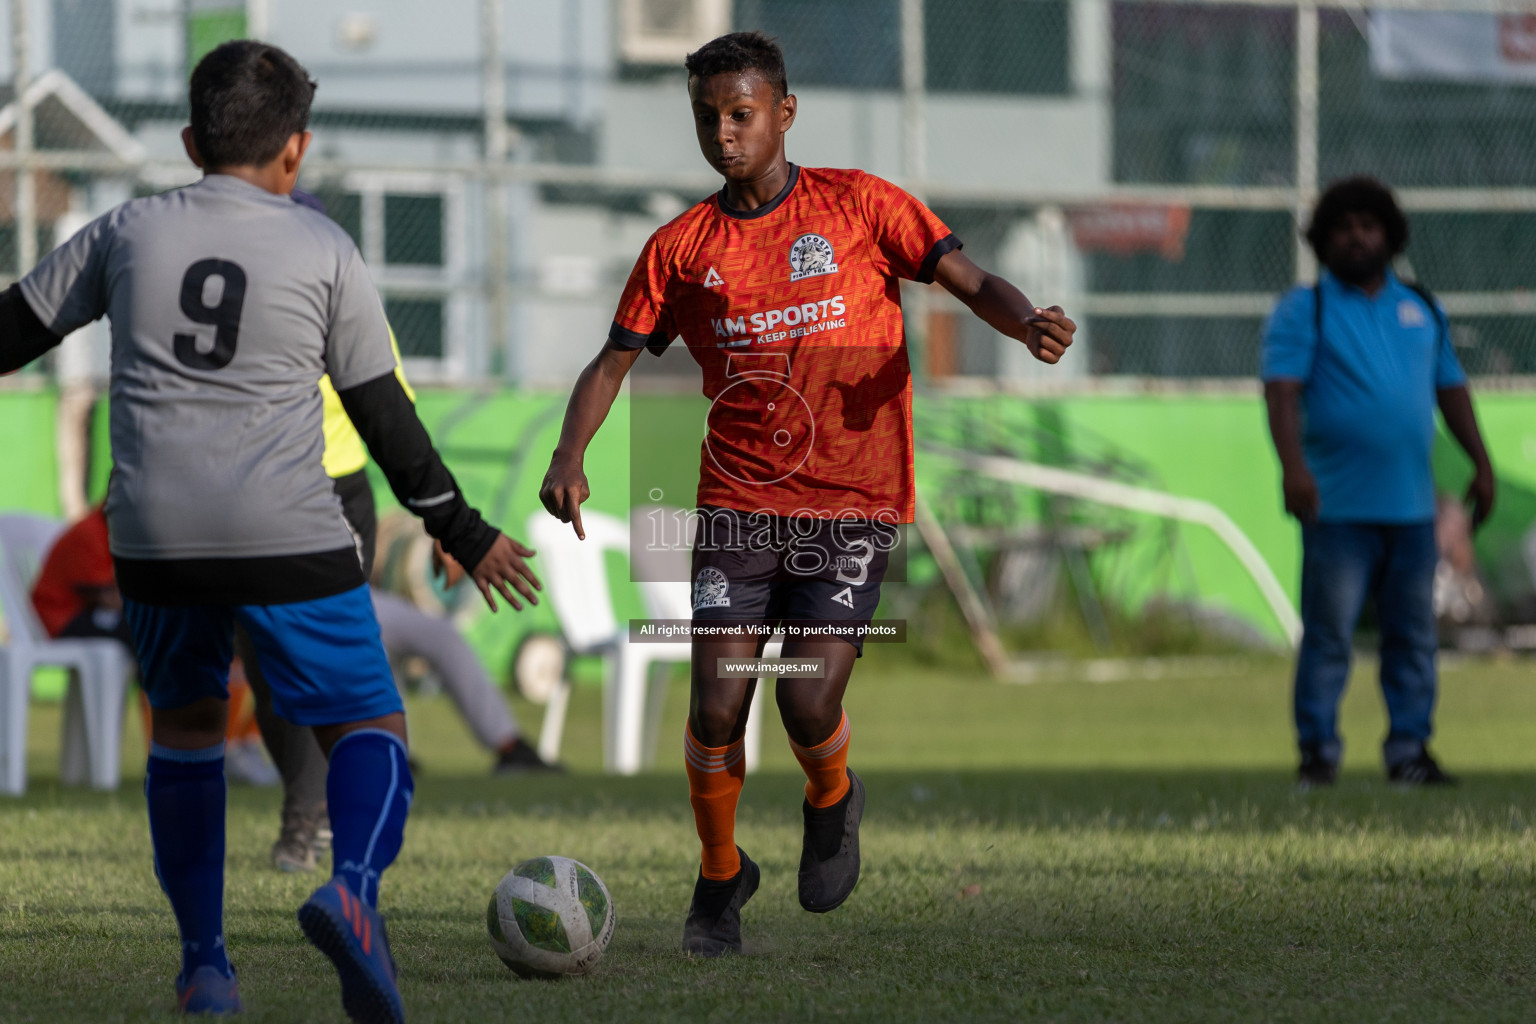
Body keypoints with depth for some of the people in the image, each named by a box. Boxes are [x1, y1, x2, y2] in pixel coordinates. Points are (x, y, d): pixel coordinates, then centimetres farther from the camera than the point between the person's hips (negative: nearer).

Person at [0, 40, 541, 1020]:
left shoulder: (127, 232, 9)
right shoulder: (324, 250, 4)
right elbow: (384, 413, 6)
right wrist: (466, 535, 15)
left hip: (154, 536, 3)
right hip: (289, 537, -3)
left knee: (185, 722, 23)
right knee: (368, 724, 5)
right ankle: (354, 887, -26)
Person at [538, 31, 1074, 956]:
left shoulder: (860, 206, 2)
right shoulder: (681, 249, 7)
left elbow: (970, 281, -1)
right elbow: (614, 363, 8)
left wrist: (1029, 323, -23)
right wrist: (570, 457, -10)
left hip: (854, 506, -2)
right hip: (738, 506, 2)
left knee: (809, 707, -14)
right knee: (717, 710, -8)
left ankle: (833, 804, 21)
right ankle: (720, 880, 16)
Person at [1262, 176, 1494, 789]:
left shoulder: (1422, 310, 16)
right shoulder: (1304, 310, 1)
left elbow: (1450, 388, 21)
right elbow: (1282, 388, -9)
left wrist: (1480, 462, 14)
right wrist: (1293, 464, -23)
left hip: (1411, 505, 4)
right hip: (1339, 507, -4)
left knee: (1413, 635, 5)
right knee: (1329, 631, -5)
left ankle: (1409, 749, 12)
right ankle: (1318, 751, 1)